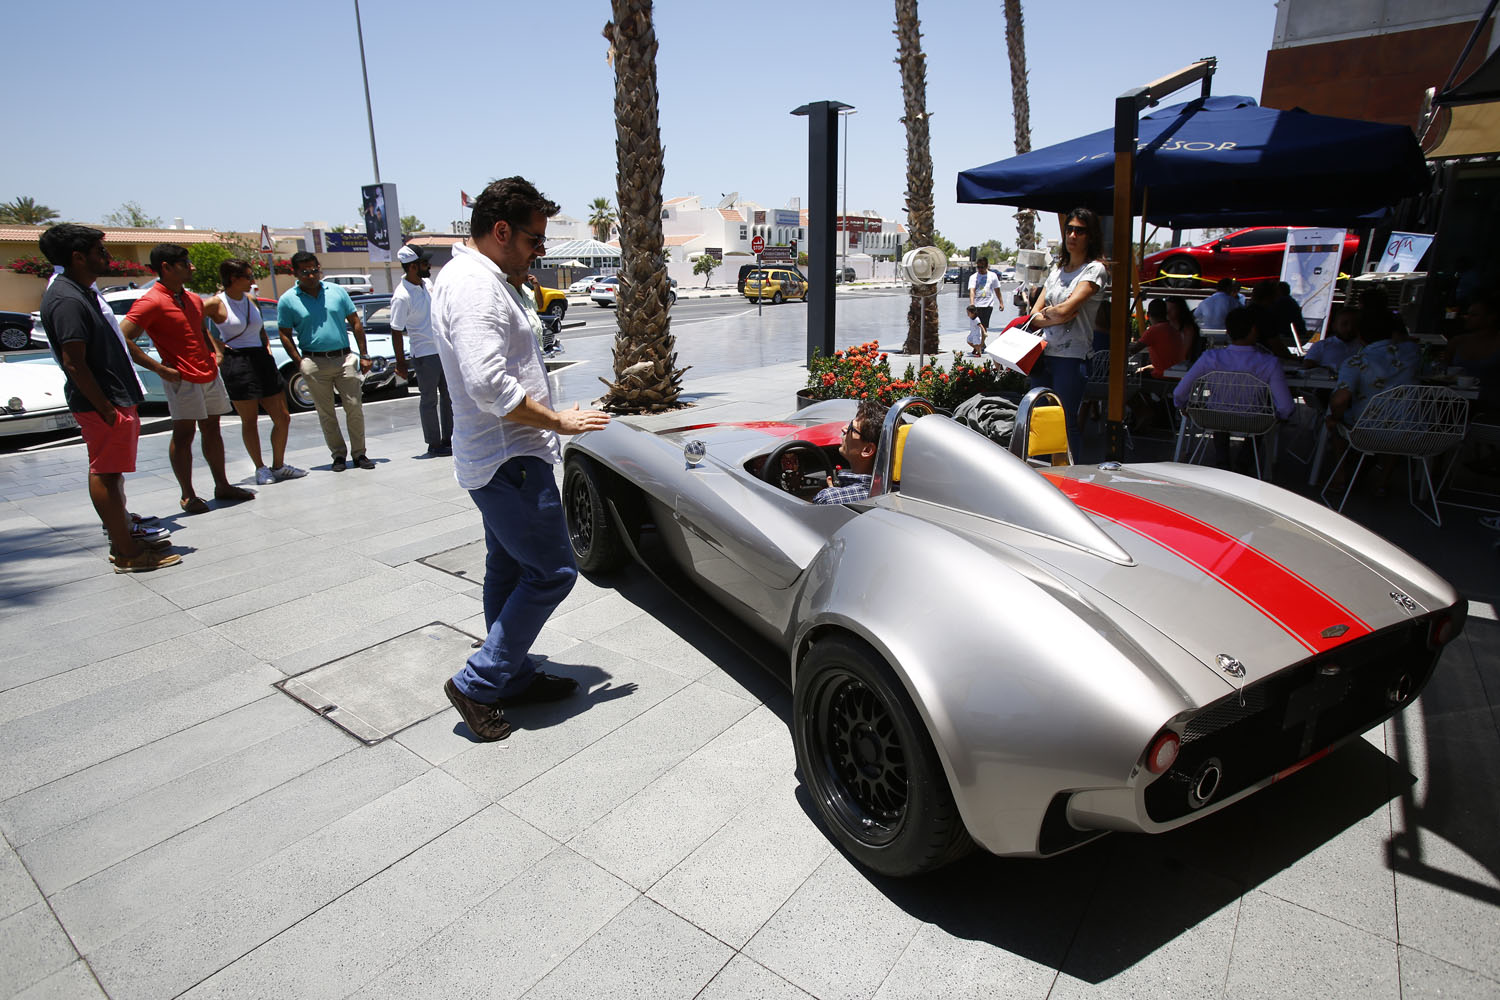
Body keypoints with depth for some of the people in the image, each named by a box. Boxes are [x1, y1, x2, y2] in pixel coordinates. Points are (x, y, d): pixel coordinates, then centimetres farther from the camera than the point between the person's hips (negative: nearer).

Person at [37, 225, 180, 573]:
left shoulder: (82, 292, 15)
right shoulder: (67, 300, -17)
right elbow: (74, 362, -21)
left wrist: (126, 400, 21)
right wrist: (105, 407, -21)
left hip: (116, 399, 10)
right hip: (101, 404, -10)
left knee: (110, 474, 16)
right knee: (105, 475, -5)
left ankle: (125, 539, 26)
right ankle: (127, 554, 0)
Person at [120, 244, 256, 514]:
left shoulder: (194, 299, 13)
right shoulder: (151, 302, -12)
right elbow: (122, 338, -19)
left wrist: (215, 352, 14)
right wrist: (160, 369, -18)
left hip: (210, 374, 8)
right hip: (182, 379, -8)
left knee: (211, 429, 14)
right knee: (184, 434, -2)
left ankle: (222, 486, 23)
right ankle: (188, 496, 5)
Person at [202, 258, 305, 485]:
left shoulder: (251, 300, 13)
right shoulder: (216, 304, -6)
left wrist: (266, 343, 11)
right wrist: (215, 345, -9)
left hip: (262, 359, 6)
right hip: (236, 362, -6)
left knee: (283, 418, 5)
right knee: (250, 421, 2)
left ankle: (278, 466, 19)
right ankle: (260, 469, 13)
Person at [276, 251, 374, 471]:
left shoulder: (336, 291, 7)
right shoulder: (287, 300, 2)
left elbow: (355, 322, 10)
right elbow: (285, 335, 4)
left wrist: (364, 355, 5)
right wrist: (300, 364, -6)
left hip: (344, 359, 1)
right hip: (315, 363, -1)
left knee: (355, 407, -1)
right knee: (326, 413, 5)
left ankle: (359, 453, 10)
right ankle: (338, 455, 15)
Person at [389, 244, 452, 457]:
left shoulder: (427, 283, 5)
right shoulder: (402, 296, -18)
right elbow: (396, 332, -15)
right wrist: (400, 363, -13)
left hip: (443, 349, 8)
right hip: (424, 353, -8)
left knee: (448, 396, 14)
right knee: (429, 400, 1)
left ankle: (447, 440, 24)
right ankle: (434, 445, 10)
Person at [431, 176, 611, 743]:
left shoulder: (482, 279, 16)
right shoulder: (475, 286, -19)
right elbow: (488, 384, -28)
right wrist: (559, 421, -20)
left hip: (497, 459, 11)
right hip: (509, 461, -11)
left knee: (509, 570, 17)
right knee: (552, 572, -5)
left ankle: (513, 678, 30)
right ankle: (477, 685, 4)